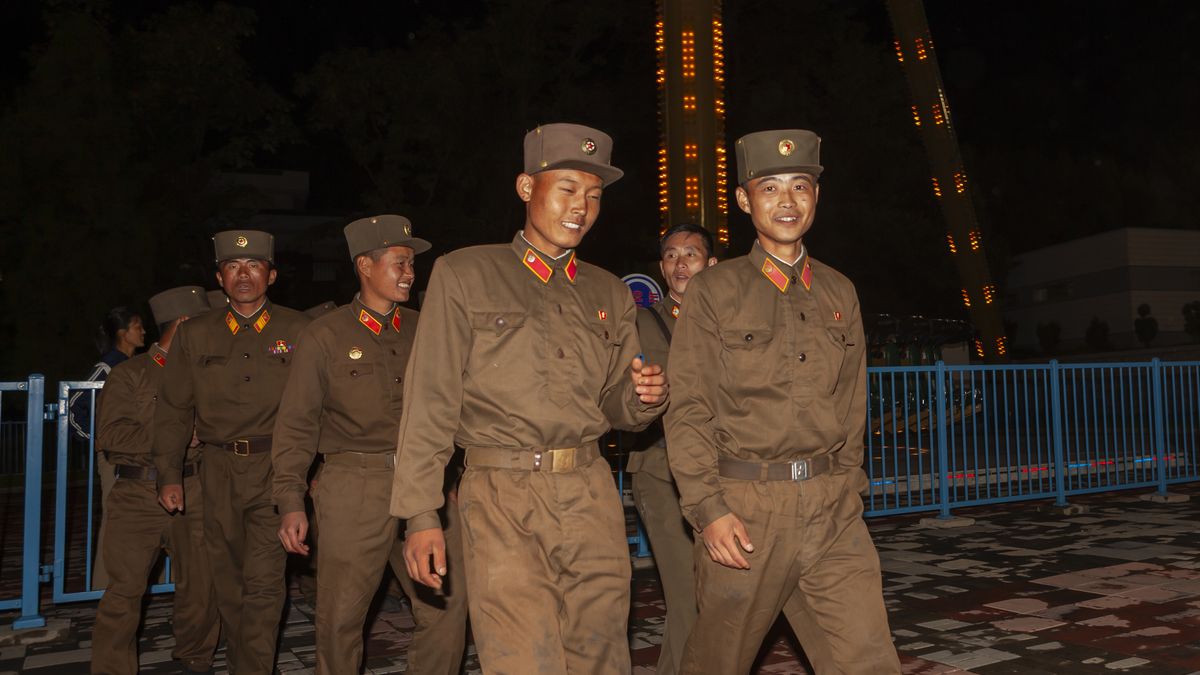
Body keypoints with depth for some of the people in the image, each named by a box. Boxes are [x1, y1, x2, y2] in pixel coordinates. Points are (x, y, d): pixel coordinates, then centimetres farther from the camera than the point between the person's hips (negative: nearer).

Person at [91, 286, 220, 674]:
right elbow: (110, 434, -6)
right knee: (125, 589, -4)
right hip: (138, 495, -3)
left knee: (201, 585, 5)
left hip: (193, 492, 3)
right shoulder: (129, 375, 4)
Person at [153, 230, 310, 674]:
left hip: (276, 470, -3)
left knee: (262, 583, -7)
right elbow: (173, 409, 12)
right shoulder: (195, 335, 9)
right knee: (228, 582, 11)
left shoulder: (297, 330, 2)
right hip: (219, 471, 3)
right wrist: (169, 476, 7)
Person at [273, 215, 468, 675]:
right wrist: (290, 502, -5)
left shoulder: (423, 331, 11)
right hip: (355, 486, -3)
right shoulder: (325, 337, 3)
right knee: (340, 616, 5)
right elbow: (296, 425, 2)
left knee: (447, 605, 2)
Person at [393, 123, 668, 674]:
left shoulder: (610, 294, 14)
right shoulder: (464, 275, 3)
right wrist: (420, 514, -7)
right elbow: (430, 402, -1)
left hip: (591, 496, 4)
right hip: (503, 497, -4)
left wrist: (643, 398, -5)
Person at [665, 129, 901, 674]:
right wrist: (708, 508, -13)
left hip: (832, 509, 3)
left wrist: (847, 487, 13)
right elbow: (689, 409, -5)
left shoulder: (840, 293, 11)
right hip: (744, 508, -3)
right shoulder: (714, 292, -1)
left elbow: (852, 404, 17)